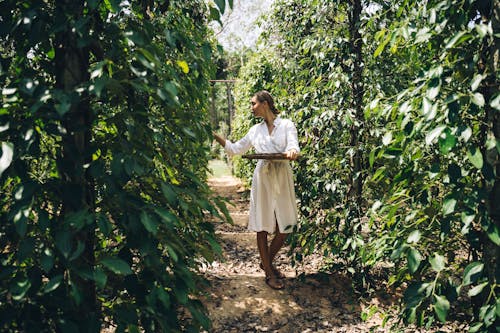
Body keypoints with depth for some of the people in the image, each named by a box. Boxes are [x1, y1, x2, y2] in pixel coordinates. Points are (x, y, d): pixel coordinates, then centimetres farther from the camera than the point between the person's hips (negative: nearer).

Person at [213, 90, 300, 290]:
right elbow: (235, 149, 17)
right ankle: (269, 273, 14)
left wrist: (292, 152, -37)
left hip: (282, 178, -1)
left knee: (285, 228, 2)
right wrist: (215, 136, 8)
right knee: (263, 227, 1)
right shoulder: (255, 130, 11)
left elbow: (294, 146, -13)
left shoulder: (286, 125, 2)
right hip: (262, 178, 2)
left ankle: (267, 262, 26)